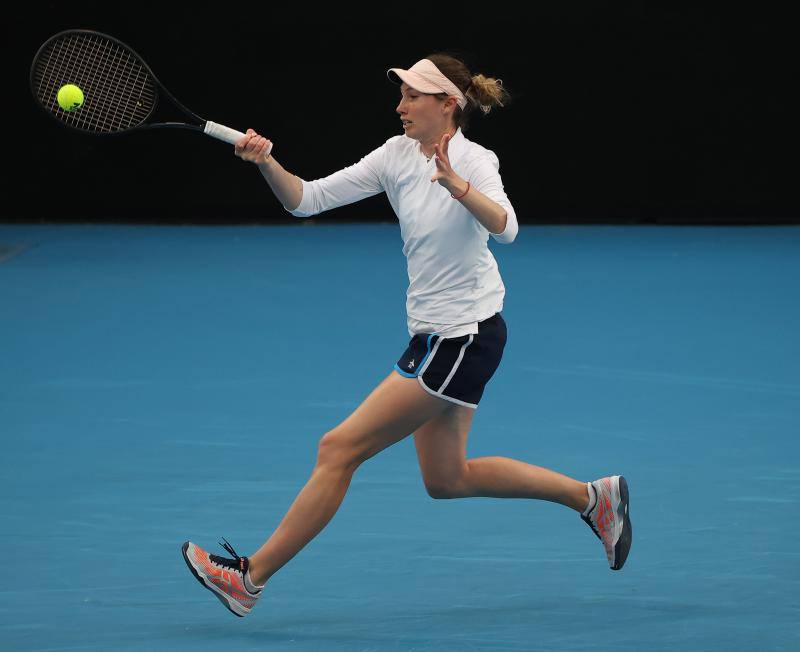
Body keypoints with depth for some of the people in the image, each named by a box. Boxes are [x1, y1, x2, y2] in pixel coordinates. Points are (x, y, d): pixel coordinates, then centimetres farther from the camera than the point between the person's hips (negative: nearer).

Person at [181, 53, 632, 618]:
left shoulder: (475, 161, -16)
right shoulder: (397, 154, 4)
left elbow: (505, 227, -37)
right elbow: (307, 199, 0)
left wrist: (456, 185, -53)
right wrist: (267, 163, -19)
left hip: (465, 337, -9)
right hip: (435, 336, 9)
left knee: (339, 449, -9)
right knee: (446, 479, 19)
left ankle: (251, 576, -2)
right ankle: (591, 496, 28)